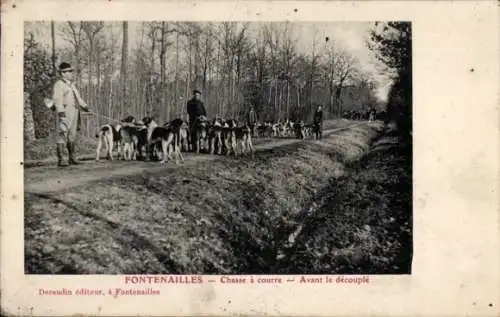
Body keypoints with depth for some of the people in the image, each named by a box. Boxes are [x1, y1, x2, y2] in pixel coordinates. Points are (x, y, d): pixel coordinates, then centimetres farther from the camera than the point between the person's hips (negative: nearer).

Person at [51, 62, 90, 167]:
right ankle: (60, 160, -7)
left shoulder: (71, 84, 22)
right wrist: (61, 111, -29)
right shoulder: (58, 84, -6)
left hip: (74, 112, 9)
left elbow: (77, 97, 26)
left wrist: (84, 106, 11)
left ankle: (72, 158, 22)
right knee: (62, 135, -8)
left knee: (72, 135, 13)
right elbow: (57, 99, -17)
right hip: (64, 112, -8)